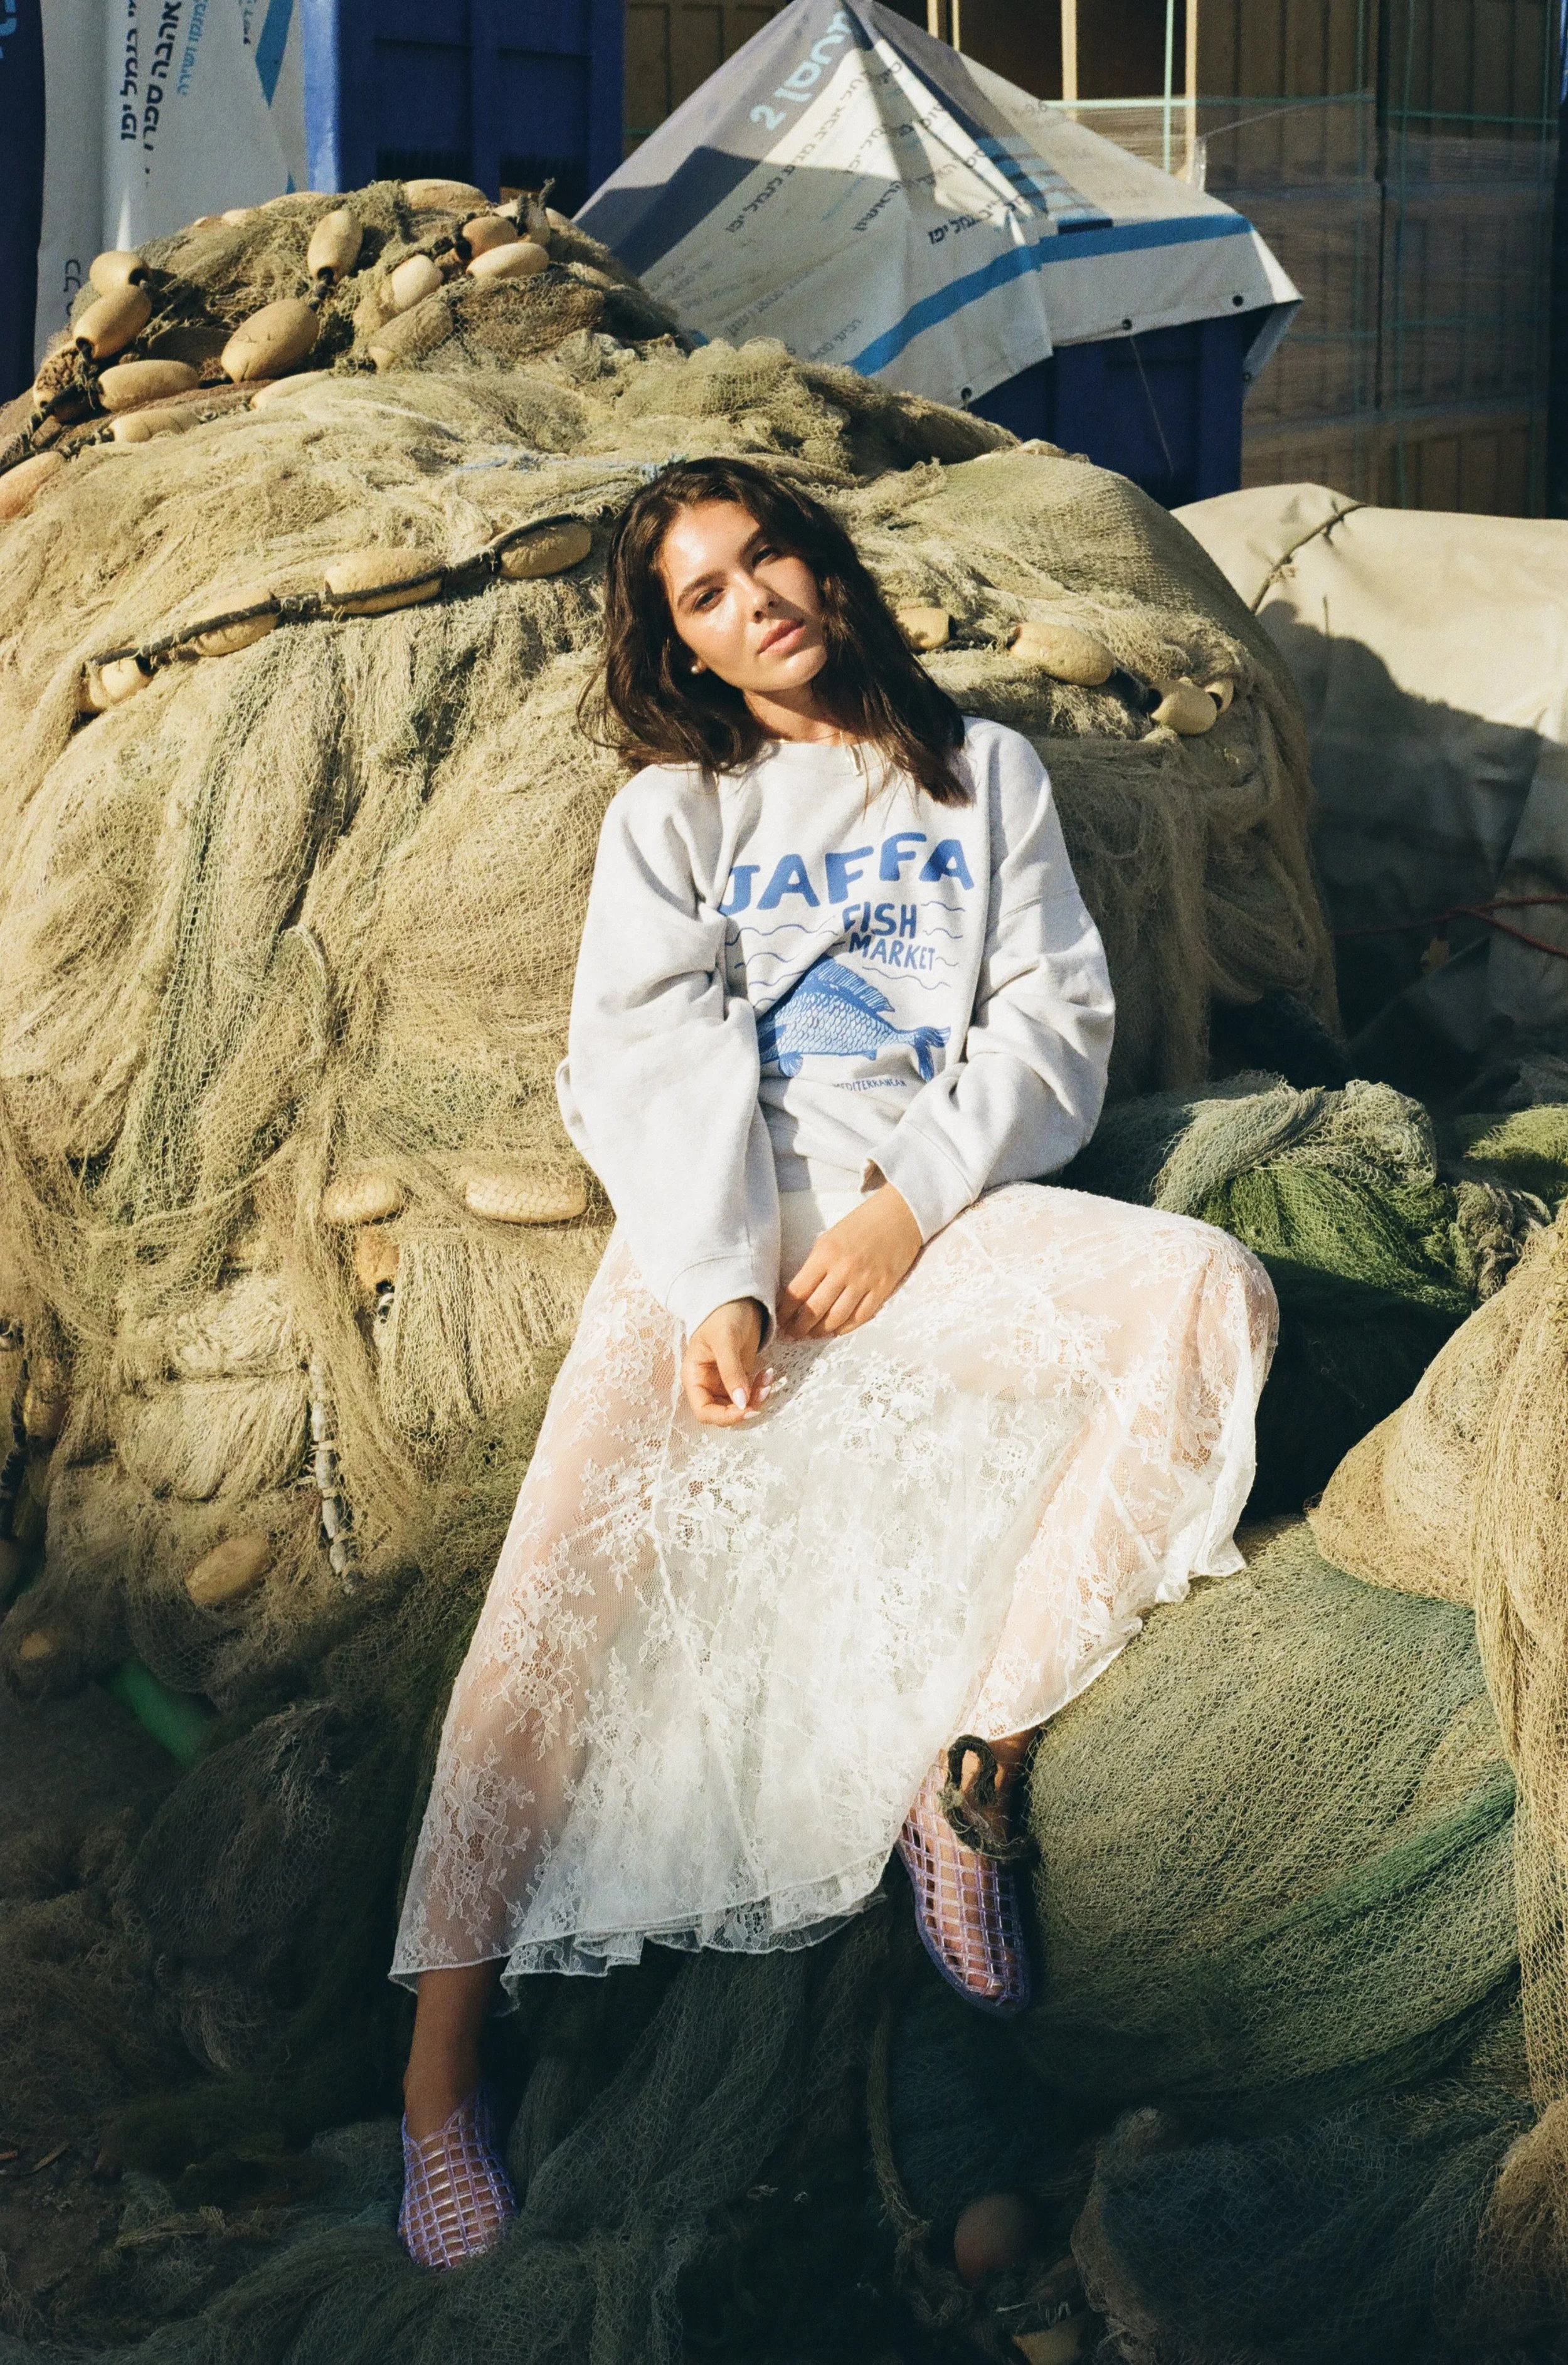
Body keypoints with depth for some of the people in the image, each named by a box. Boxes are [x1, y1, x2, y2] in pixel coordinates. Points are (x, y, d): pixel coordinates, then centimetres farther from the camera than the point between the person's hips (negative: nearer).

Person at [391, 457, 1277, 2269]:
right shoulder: (669, 814, 19)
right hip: (717, 1217, -1)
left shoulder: (983, 772, 22)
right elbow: (650, 1052, 3)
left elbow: (1057, 1016, 11)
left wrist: (912, 1203, -8)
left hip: (940, 1204, 1)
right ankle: (442, 2056, -29)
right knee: (584, 1542, -26)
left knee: (1213, 1297, -28)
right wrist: (714, 1282, -15)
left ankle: (971, 1772, -24)